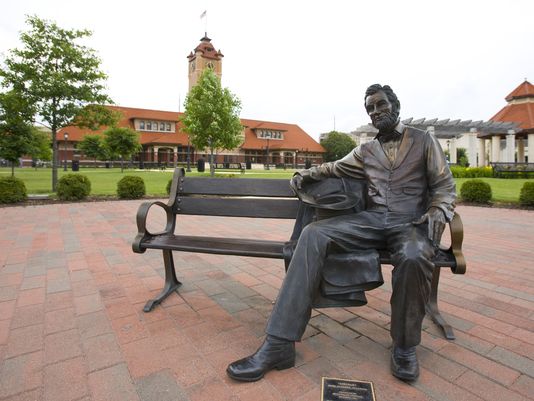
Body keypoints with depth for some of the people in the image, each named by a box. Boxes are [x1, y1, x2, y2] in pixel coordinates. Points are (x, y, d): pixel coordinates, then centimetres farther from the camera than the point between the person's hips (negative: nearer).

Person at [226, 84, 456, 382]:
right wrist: (307, 174, 15)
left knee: (413, 257, -41)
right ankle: (279, 344, -29)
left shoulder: (425, 140, 13)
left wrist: (438, 212, -12)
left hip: (411, 222, -2)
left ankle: (405, 347, -10)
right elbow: (335, 168, 32)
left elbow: (445, 186, 8)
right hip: (373, 220, 3)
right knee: (313, 234, -24)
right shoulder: (365, 151, 21)